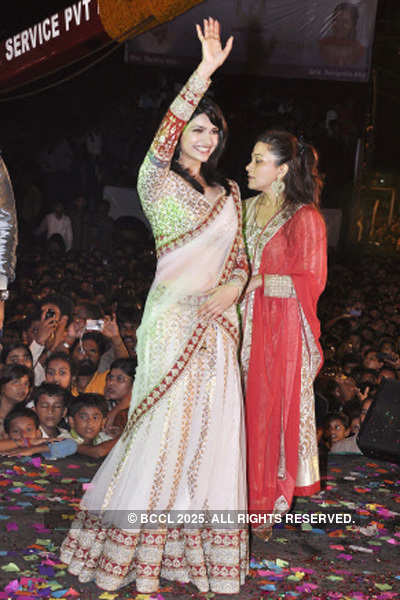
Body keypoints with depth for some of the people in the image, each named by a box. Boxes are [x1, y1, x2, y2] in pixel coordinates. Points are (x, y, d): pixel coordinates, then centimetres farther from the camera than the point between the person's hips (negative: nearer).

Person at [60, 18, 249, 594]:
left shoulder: (228, 194, 17)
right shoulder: (160, 182, 0)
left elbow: (240, 258, 18)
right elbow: (164, 139, -20)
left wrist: (232, 288, -5)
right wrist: (203, 74, -29)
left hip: (218, 324, 6)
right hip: (172, 318, -5)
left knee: (214, 431, 5)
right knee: (164, 425, -5)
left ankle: (197, 546, 17)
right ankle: (133, 552, 9)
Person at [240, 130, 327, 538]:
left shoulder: (305, 218, -10)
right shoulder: (250, 209, 12)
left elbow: (310, 281, -12)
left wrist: (258, 282, -13)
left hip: (283, 328, -6)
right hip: (246, 323, 6)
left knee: (272, 409, 1)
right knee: (245, 409, 6)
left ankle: (268, 506, 14)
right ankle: (243, 497, 18)